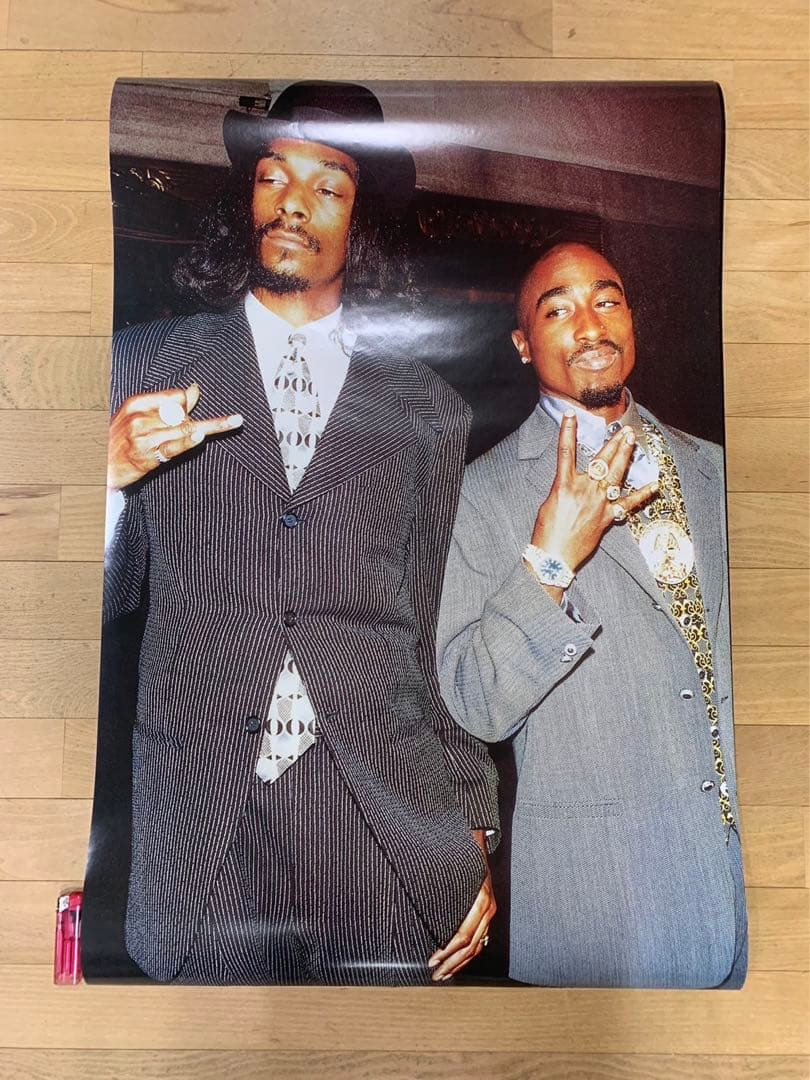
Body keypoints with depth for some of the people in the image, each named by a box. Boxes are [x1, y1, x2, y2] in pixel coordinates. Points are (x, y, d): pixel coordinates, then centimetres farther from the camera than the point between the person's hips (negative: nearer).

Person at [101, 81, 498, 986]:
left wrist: (474, 838, 5)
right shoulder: (146, 364, 6)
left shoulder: (429, 411, 7)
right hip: (198, 829, 0)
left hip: (389, 827, 1)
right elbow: (108, 596, 6)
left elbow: (440, 637, 7)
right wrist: (113, 476, -13)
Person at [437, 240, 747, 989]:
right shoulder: (489, 490, -10)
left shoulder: (709, 468, 8)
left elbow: (737, 655, 15)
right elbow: (476, 707, -15)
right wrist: (549, 559, -25)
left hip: (739, 856, 5)